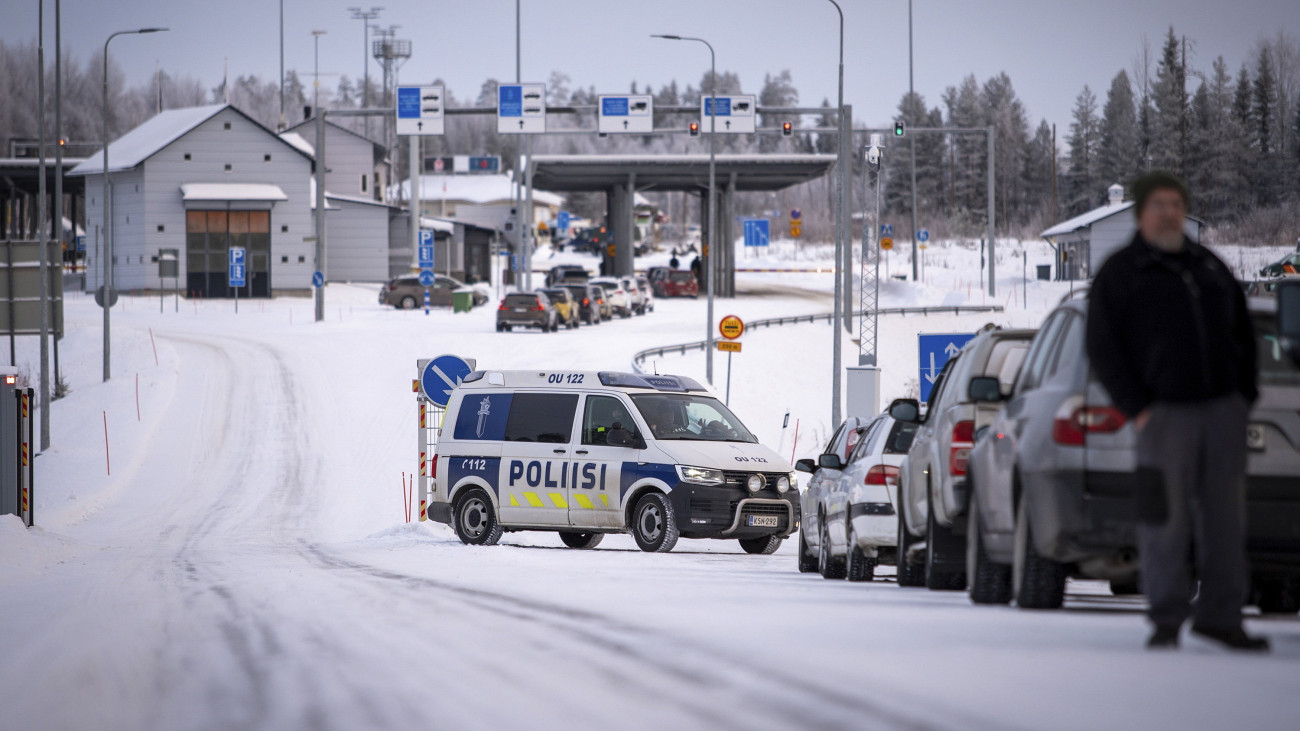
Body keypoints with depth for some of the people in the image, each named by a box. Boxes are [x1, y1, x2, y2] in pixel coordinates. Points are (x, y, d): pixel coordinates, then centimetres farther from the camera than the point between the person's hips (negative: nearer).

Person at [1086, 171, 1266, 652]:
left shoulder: (1210, 268, 17)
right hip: (1165, 413, -4)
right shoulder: (1119, 275, 3)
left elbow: (1242, 334, 23)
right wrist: (1136, 408, -10)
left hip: (1223, 409, 4)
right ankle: (1167, 621, 0)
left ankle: (1221, 616, 8)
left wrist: (1245, 396, 11)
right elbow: (1102, 347, -1)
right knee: (1165, 520, -7)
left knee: (1224, 517, 2)